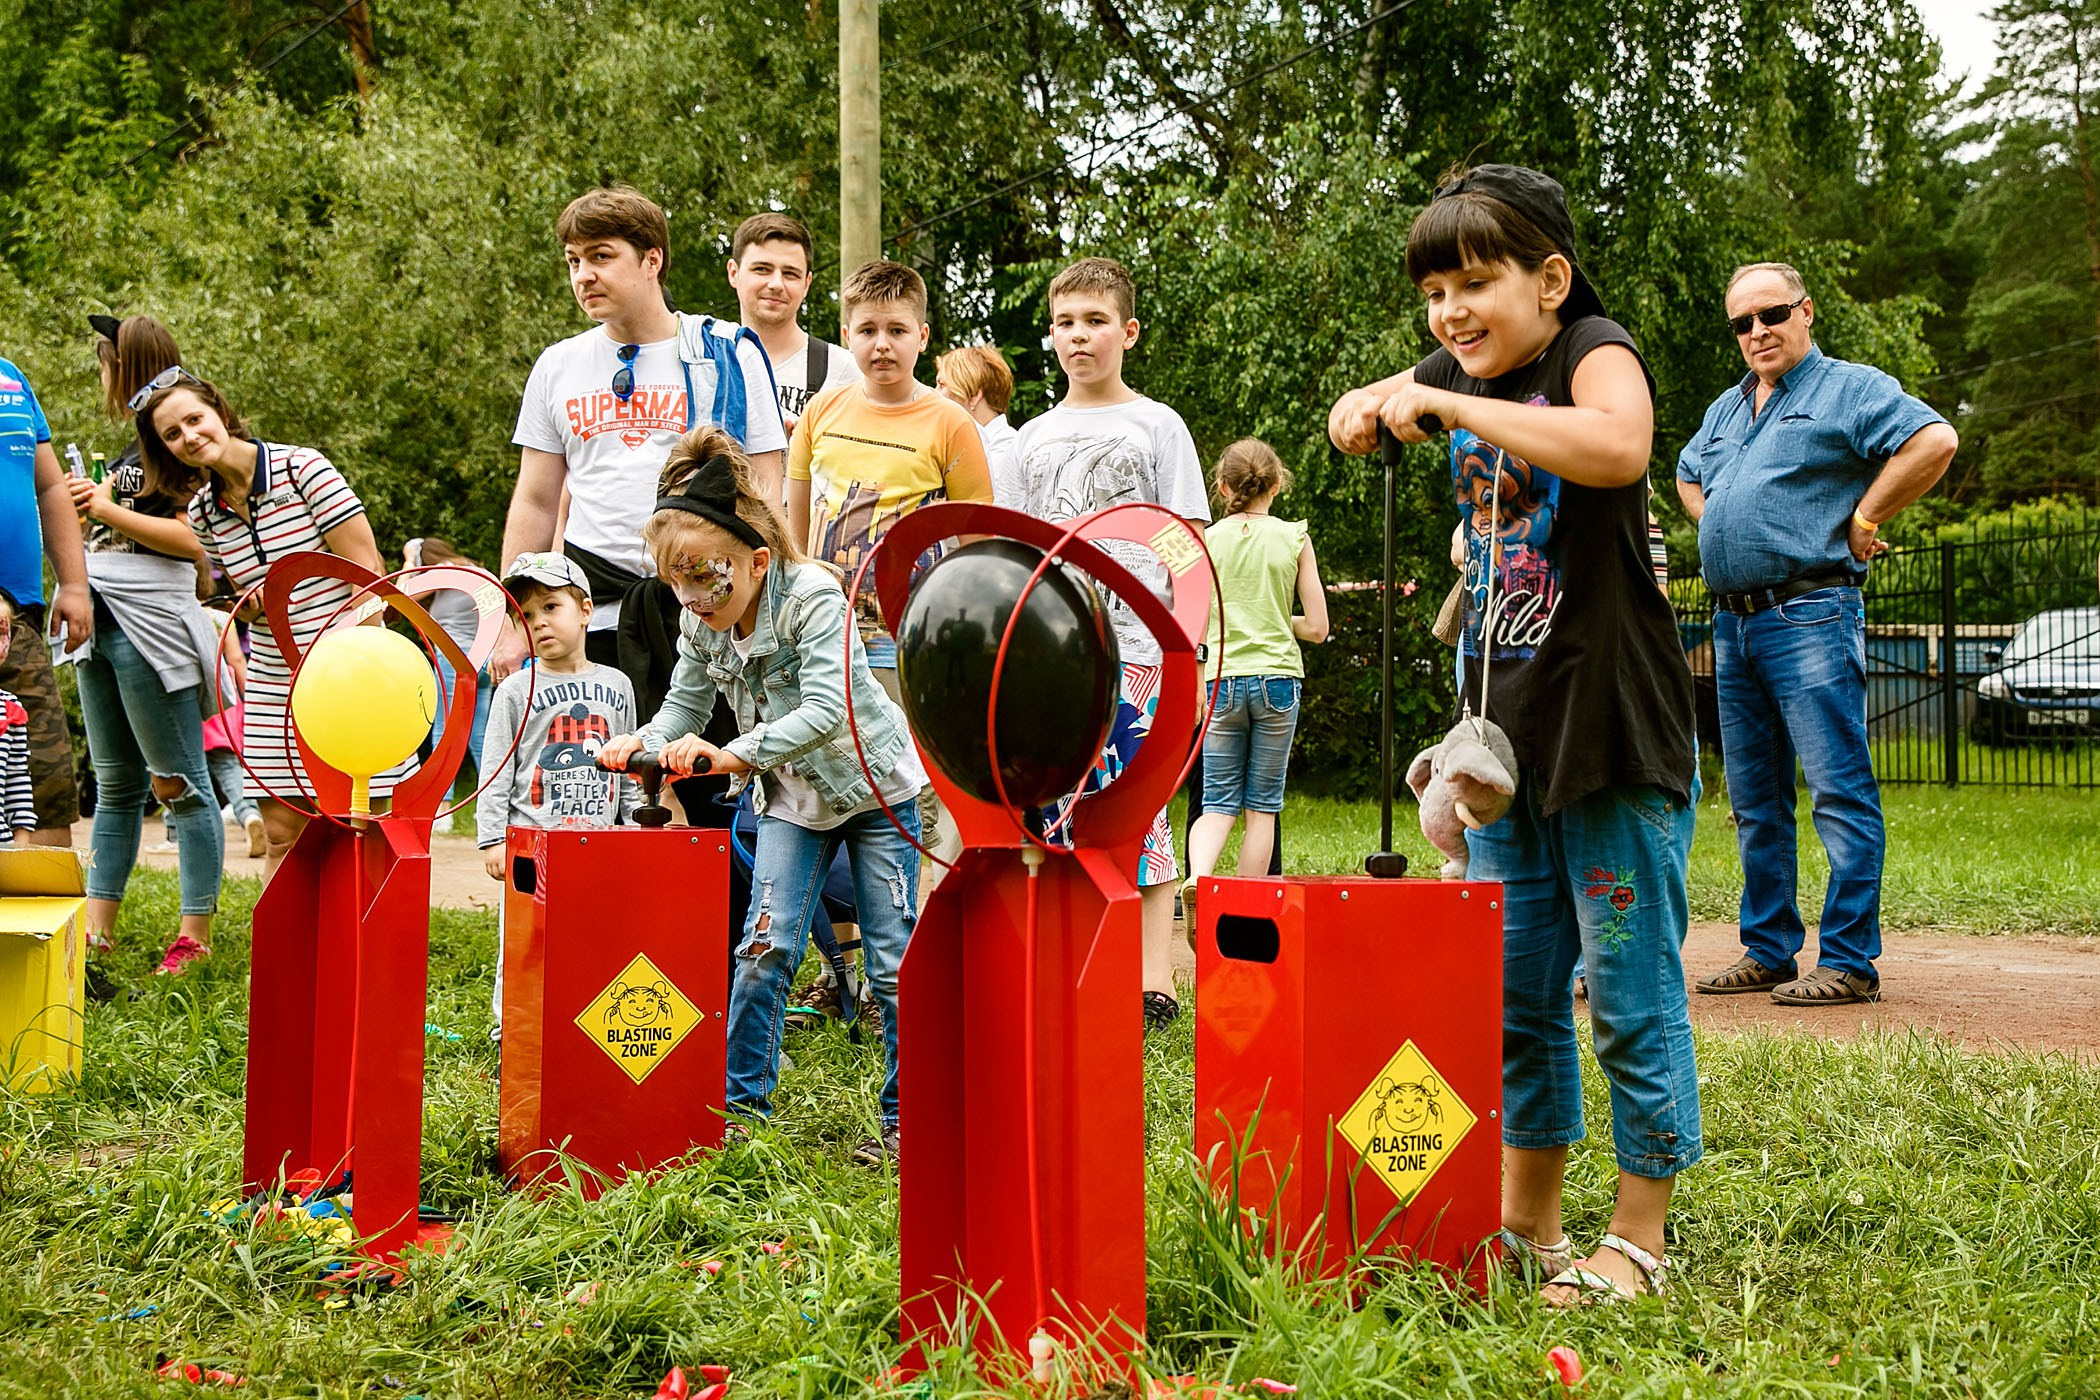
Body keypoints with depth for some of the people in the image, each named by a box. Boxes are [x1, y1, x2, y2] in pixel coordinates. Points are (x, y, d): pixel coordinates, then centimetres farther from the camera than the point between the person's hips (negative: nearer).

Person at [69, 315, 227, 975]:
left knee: (180, 781, -4)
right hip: (103, 626, 10)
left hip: (152, 624, -10)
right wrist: (82, 507, 11)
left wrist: (107, 510, -13)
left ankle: (195, 933, -1)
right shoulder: (131, 449, 20)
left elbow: (195, 541, -18)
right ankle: (97, 926, 15)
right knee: (116, 783, 11)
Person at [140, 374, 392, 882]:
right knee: (281, 836, 5)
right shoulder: (202, 510, 7)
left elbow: (368, 572, -11)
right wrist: (251, 605, -6)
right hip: (274, 686, 5)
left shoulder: (302, 468, -10)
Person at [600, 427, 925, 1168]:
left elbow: (826, 709, -37)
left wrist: (732, 754, -45)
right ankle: (743, 1104, 6)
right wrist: (641, 741, -19)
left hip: (875, 783, -5)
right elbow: (685, 706, 3)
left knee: (893, 959, -1)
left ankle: (906, 1118, 9)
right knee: (764, 946, -5)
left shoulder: (814, 596, -27)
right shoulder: (701, 624, -7)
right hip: (792, 799, 5)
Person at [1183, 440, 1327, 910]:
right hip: (1278, 678, 0)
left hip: (1223, 681, 0)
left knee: (1218, 801, 6)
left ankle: (1198, 876, -21)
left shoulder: (1208, 540, 1)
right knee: (1262, 805, 8)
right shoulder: (1294, 538, 1)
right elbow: (1317, 627, 1)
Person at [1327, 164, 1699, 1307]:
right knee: (1515, 993, 14)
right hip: (1507, 738, 7)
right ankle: (1527, 1224, 27)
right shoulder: (1459, 374, 9)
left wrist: (1445, 403, -30)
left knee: (1632, 997, 1)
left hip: (1614, 737, -7)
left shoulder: (1594, 350, -12)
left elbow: (1618, 445, -35)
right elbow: (1359, 414, 25)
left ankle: (1637, 1241, 15)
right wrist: (1366, 410, 1)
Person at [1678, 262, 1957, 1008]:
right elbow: (1687, 477, 38)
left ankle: (1849, 961, -6)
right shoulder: (1726, 409, 21)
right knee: (1754, 800, 11)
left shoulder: (1851, 388, -1)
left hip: (1809, 616, -8)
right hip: (1732, 623, 8)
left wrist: (1862, 520, -12)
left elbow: (1934, 441, -16)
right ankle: (1768, 951, 19)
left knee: (1840, 792, -8)